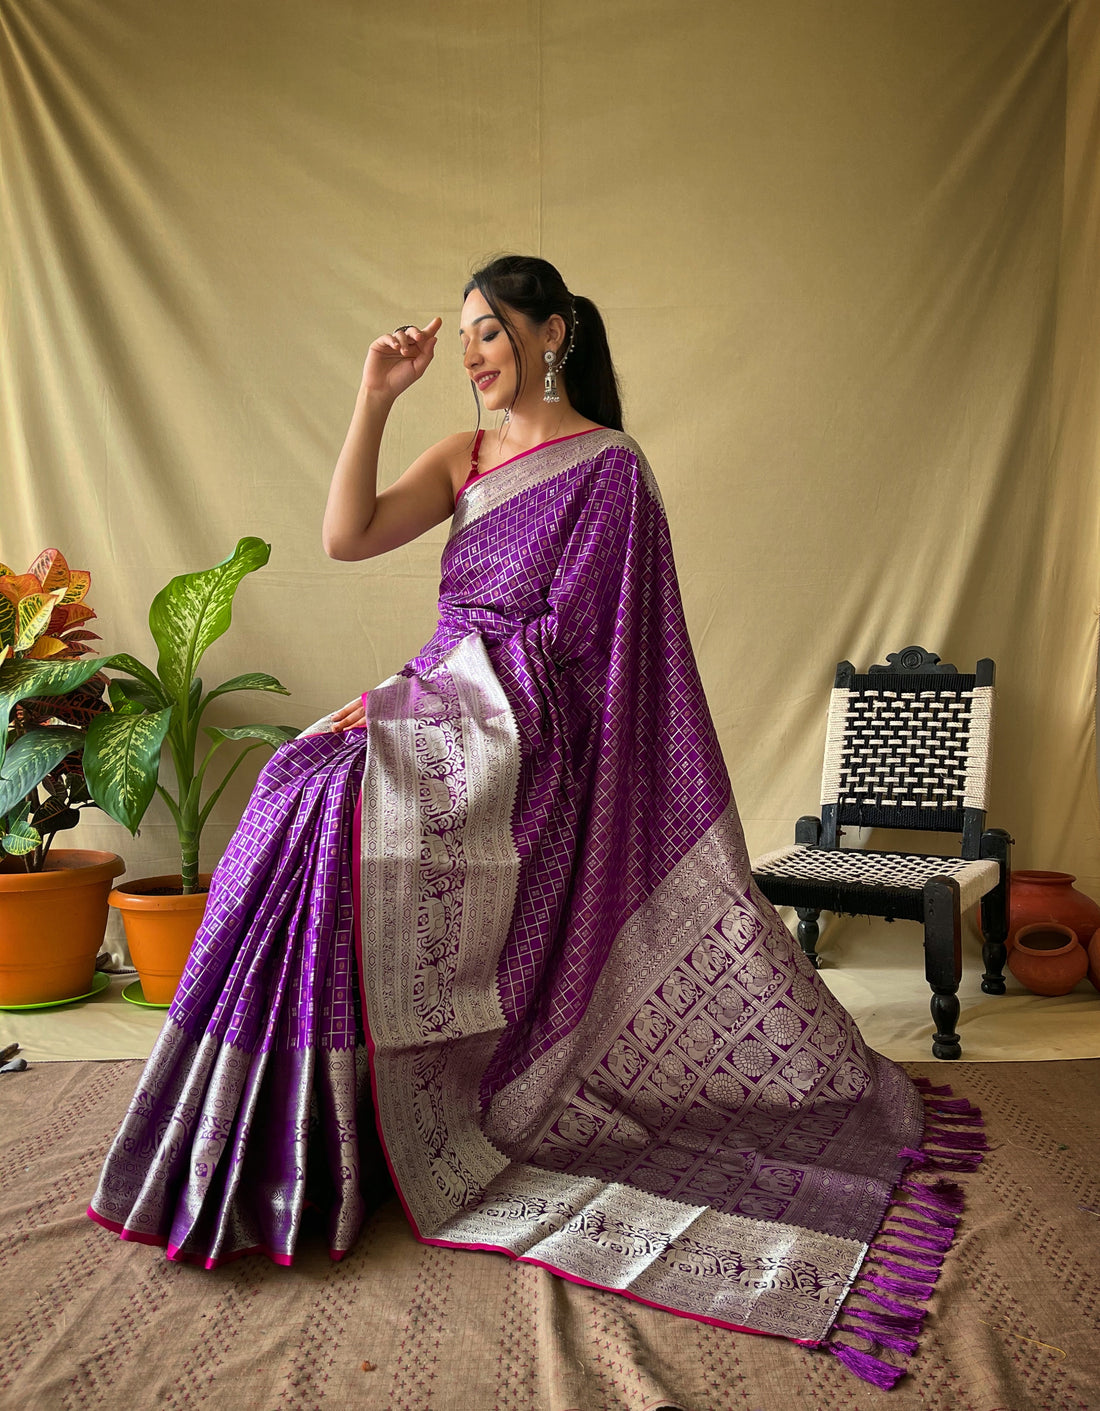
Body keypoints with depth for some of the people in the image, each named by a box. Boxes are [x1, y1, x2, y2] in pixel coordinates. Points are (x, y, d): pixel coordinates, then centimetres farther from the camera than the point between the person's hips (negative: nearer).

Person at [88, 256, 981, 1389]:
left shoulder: (609, 466, -2)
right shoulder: (465, 457, 17)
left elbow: (556, 631, -9)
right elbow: (346, 538, 5)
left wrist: (407, 695, -12)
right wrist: (373, 398, 1)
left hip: (531, 737, -6)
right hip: (452, 707, 7)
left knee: (339, 802, -25)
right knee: (305, 789, -15)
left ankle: (340, 1149, -9)